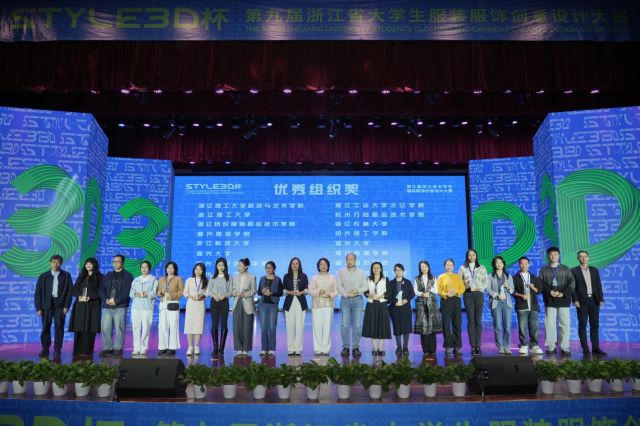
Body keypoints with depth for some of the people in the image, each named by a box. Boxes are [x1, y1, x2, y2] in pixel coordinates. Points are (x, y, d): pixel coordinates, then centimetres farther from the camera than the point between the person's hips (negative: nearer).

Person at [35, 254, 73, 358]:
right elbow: (38, 293, 4)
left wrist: (66, 306, -7)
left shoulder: (66, 275, 4)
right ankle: (45, 349, 14)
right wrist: (38, 308, -3)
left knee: (59, 327, -2)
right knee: (45, 328, 3)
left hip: (60, 305, -1)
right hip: (47, 305, 1)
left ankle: (57, 350, 5)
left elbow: (69, 291, 1)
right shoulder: (43, 276, 6)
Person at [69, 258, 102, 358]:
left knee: (89, 329, -7)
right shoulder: (81, 276, 19)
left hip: (92, 306, -4)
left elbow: (100, 291, -4)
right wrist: (80, 296, -11)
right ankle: (78, 351, 2)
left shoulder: (99, 277, 5)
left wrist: (89, 298, -17)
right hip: (80, 306, 4)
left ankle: (87, 351, -5)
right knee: (79, 329, -1)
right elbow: (74, 289, 9)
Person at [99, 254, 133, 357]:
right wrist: (106, 299, -6)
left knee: (119, 328, -5)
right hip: (107, 307, 5)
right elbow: (102, 289, 13)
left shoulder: (127, 276, 5)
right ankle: (107, 348, 8)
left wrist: (116, 301, -15)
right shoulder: (108, 275, 21)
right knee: (105, 328, 1)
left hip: (120, 307, -4)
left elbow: (127, 291, -6)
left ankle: (118, 348, 2)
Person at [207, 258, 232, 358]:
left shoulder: (228, 278, 5)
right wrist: (214, 295, -14)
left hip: (224, 302, -1)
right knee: (214, 325, 0)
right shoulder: (213, 278, 10)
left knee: (224, 325, -4)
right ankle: (215, 348, 7)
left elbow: (231, 292, 0)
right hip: (214, 302, 2)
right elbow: (208, 291, 5)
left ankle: (221, 348, 2)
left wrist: (224, 296, -18)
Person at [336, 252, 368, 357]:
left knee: (357, 325, -3)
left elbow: (365, 286, 4)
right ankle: (346, 347, 4)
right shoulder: (341, 271, 10)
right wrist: (346, 294, -13)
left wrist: (358, 291, -14)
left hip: (357, 299, 0)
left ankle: (356, 347, 3)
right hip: (345, 300, 0)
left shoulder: (361, 272, 12)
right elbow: (339, 285, 1)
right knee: (345, 325, -3)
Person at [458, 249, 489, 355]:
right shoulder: (462, 268, 10)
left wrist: (478, 288, -8)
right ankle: (473, 346, -1)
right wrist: (465, 286, -11)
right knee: (470, 321, -2)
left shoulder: (482, 268, 10)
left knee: (478, 320, -1)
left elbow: (486, 282, 5)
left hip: (479, 294, 0)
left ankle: (478, 345, 1)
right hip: (467, 295, 0)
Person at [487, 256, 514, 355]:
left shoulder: (509, 276, 16)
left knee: (507, 326, -4)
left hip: (507, 303, 2)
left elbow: (512, 291, 13)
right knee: (498, 327, -4)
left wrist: (508, 287, -9)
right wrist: (497, 295, -14)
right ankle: (500, 348, 2)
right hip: (496, 303, -2)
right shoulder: (491, 276, 8)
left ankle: (507, 348, 3)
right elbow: (488, 289, 0)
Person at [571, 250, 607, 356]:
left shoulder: (594, 270, 12)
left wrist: (601, 299, -1)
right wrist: (575, 300, -12)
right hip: (582, 301, -3)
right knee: (582, 325, 0)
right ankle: (585, 349, 3)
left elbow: (598, 286, 8)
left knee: (595, 325, 5)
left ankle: (595, 348, 10)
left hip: (594, 300, 3)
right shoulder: (574, 271, 1)